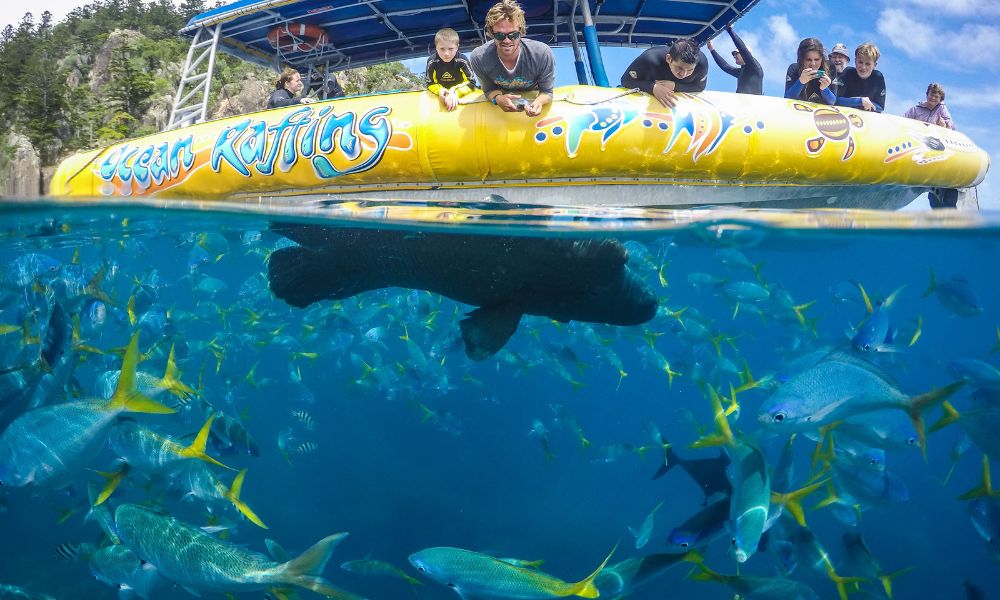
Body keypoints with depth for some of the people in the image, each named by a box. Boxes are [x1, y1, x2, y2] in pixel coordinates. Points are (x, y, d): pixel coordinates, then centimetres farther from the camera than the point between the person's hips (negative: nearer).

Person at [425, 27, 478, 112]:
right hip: (441, 94, 0)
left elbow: (471, 82, -16)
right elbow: (430, 83, -5)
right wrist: (439, 90, -28)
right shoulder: (432, 61, -15)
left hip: (462, 92, 0)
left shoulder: (462, 60, -19)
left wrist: (455, 92, -32)